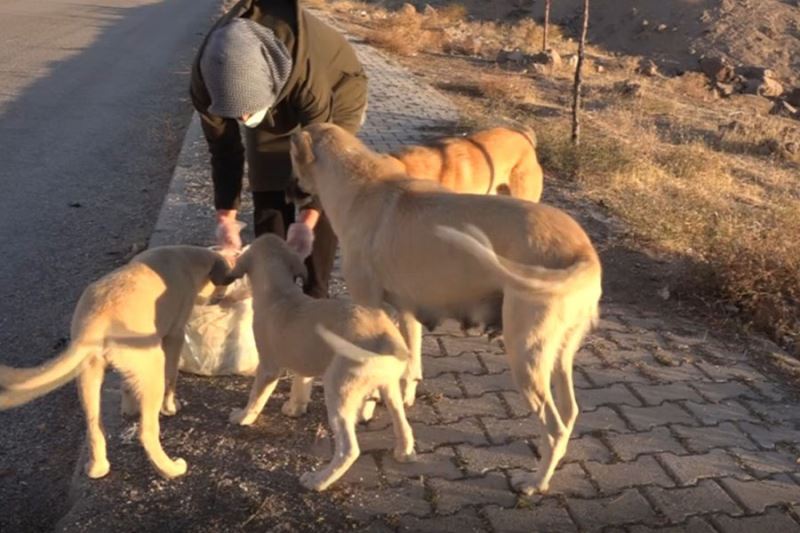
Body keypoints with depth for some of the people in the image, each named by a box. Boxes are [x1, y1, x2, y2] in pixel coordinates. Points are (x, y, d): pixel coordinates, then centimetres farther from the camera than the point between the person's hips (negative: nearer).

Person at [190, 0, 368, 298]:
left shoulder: (308, 70, -45)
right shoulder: (206, 79, -33)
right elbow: (223, 149, -18)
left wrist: (306, 219, -39)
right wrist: (226, 216, -22)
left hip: (334, 97, -3)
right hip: (274, 110, 4)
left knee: (322, 200, -11)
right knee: (268, 198, -1)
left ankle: (315, 296, 1)